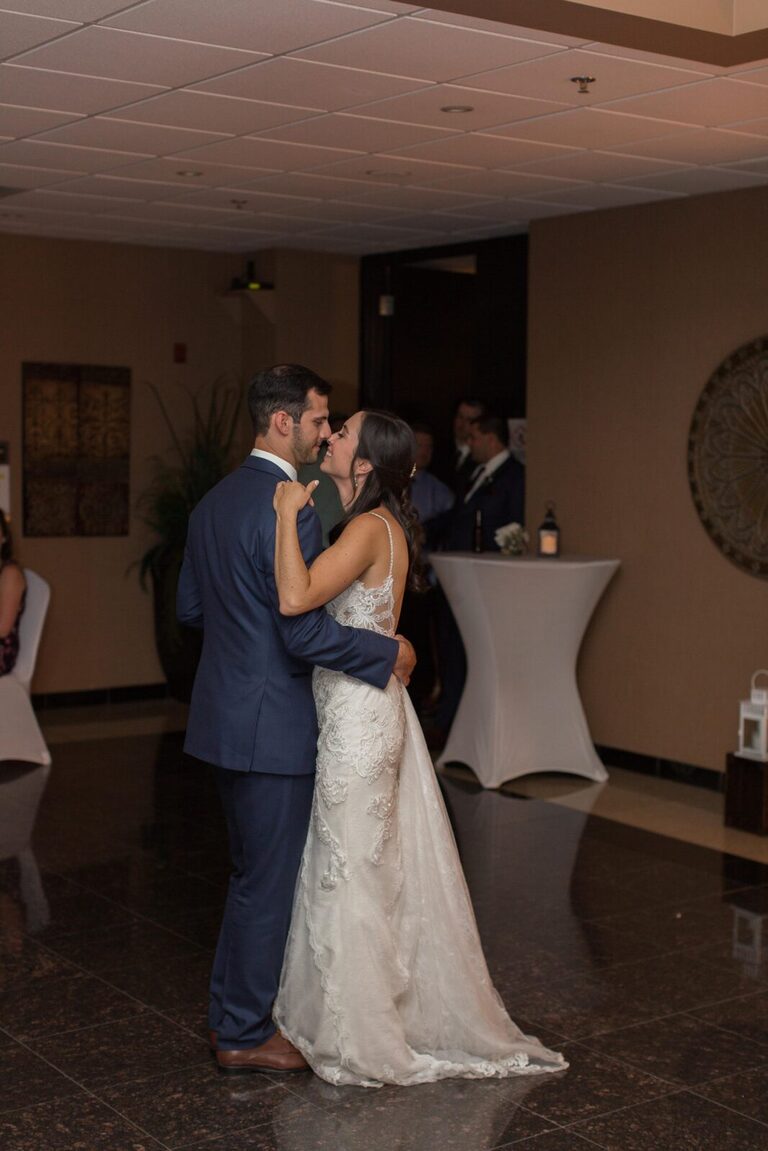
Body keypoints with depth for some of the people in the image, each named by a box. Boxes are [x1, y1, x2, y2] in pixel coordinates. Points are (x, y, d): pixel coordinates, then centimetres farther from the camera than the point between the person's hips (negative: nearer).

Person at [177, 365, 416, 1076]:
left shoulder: (215, 501, 8)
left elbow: (189, 607, 15)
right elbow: (306, 633, -24)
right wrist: (388, 654, -11)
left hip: (226, 715, 10)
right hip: (270, 723, -9)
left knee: (254, 870, 21)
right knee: (270, 878, 4)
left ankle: (232, 1010, 33)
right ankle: (245, 1036, 17)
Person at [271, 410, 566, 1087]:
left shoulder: (370, 528, -19)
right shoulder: (372, 524, 11)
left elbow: (295, 598, -32)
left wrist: (289, 514, -22)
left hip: (359, 717, -10)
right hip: (359, 709, 10)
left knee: (352, 872, 2)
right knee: (376, 868, 17)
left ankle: (364, 1045, 16)